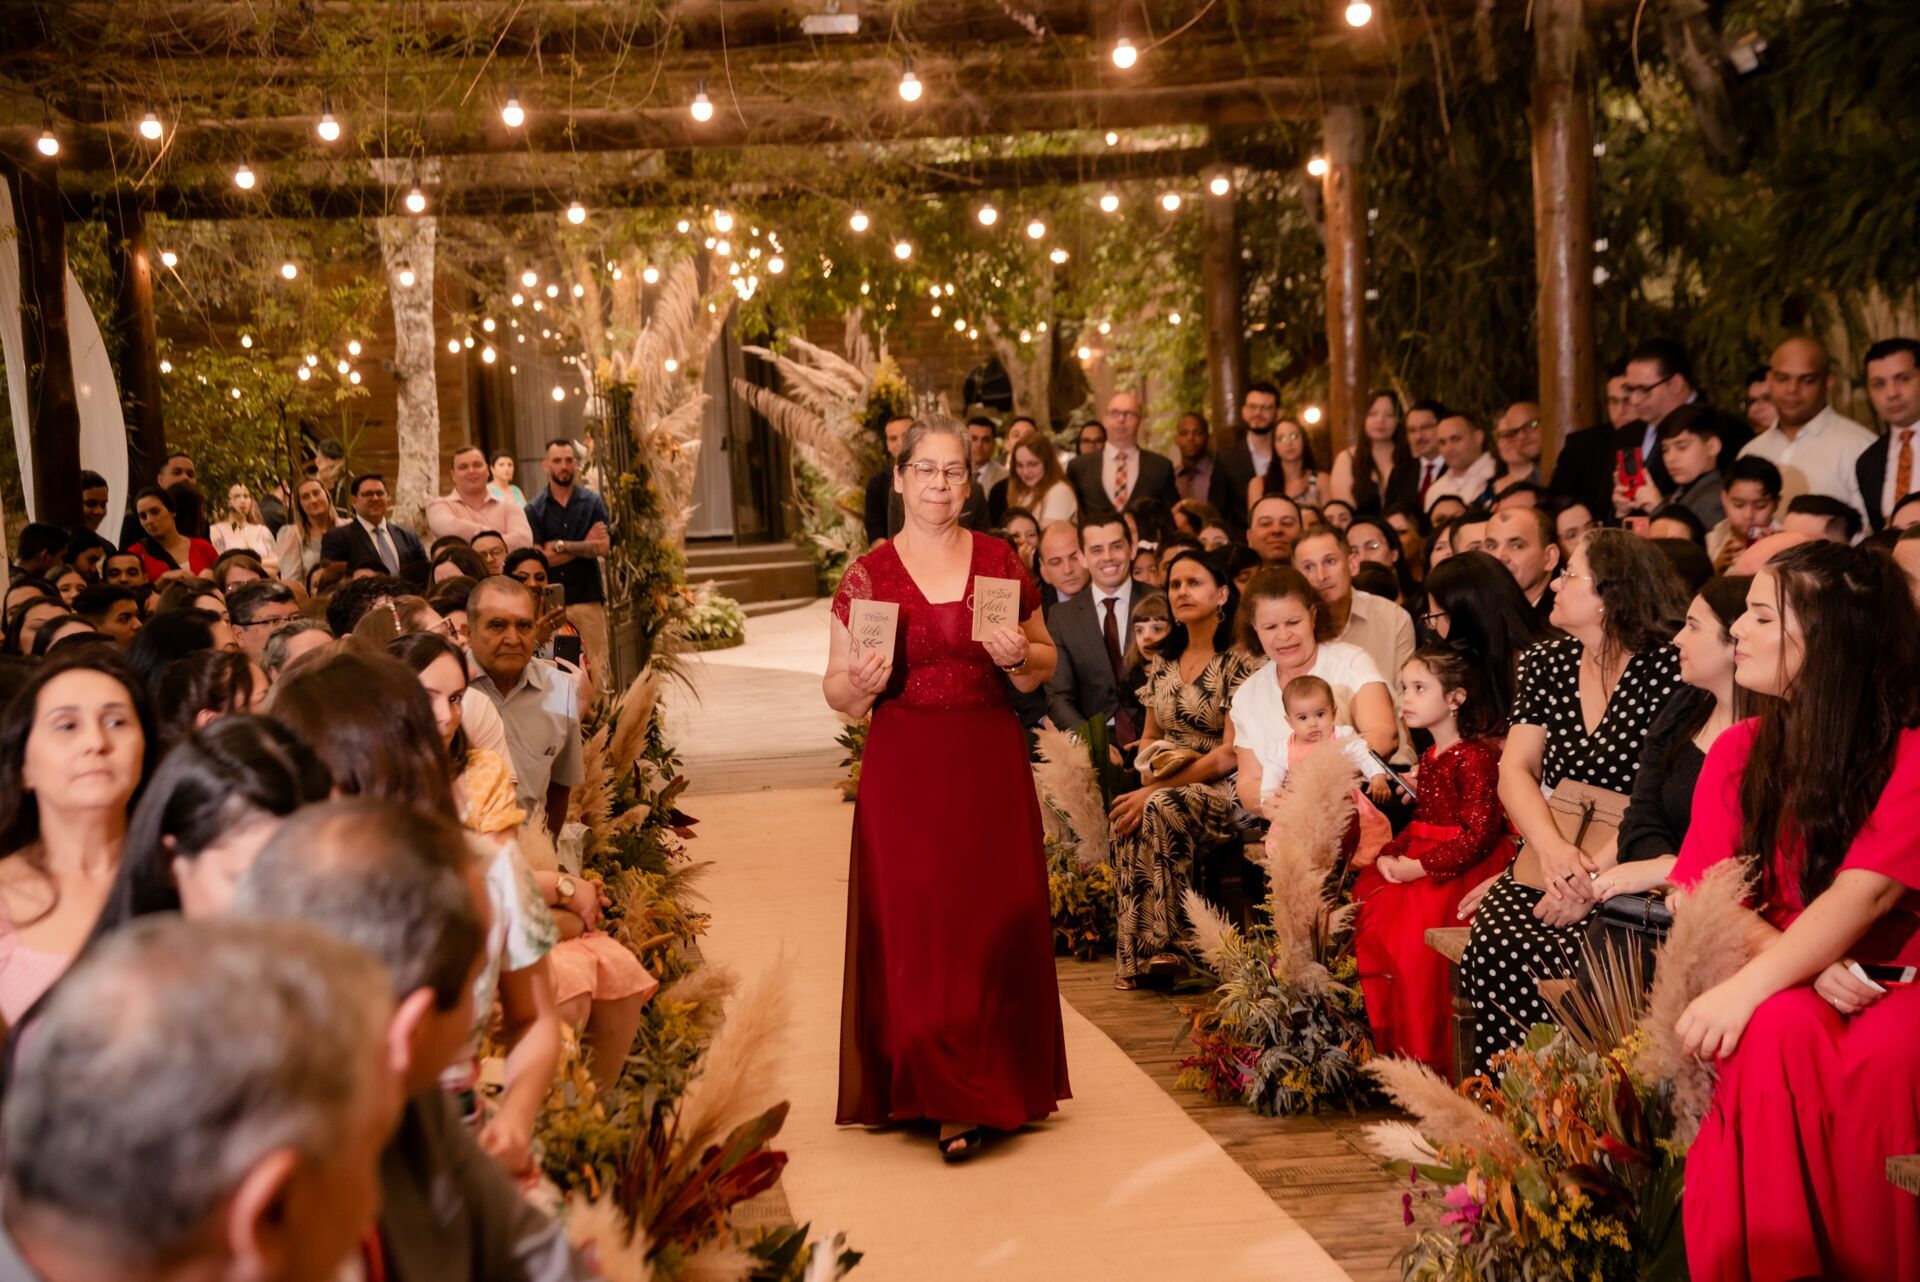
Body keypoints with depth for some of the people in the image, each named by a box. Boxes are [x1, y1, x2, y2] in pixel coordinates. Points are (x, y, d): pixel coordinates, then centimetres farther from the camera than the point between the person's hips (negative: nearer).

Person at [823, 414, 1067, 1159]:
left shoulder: (1000, 561, 7)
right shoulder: (868, 575, 2)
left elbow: (1046, 665, 14)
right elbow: (837, 692, 4)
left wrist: (1019, 658, -8)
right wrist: (859, 684, -18)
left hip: (991, 764, 2)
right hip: (905, 769, -1)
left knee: (999, 924, 1)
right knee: (915, 929, -3)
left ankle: (999, 1084, 17)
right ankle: (940, 1095, 7)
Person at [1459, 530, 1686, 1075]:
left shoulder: (1667, 667, -5)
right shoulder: (1546, 663, 13)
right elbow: (1514, 770, 6)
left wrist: (1595, 874, -20)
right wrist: (1552, 848, -13)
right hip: (1544, 864, 5)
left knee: (1539, 962, -29)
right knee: (1492, 947, -24)